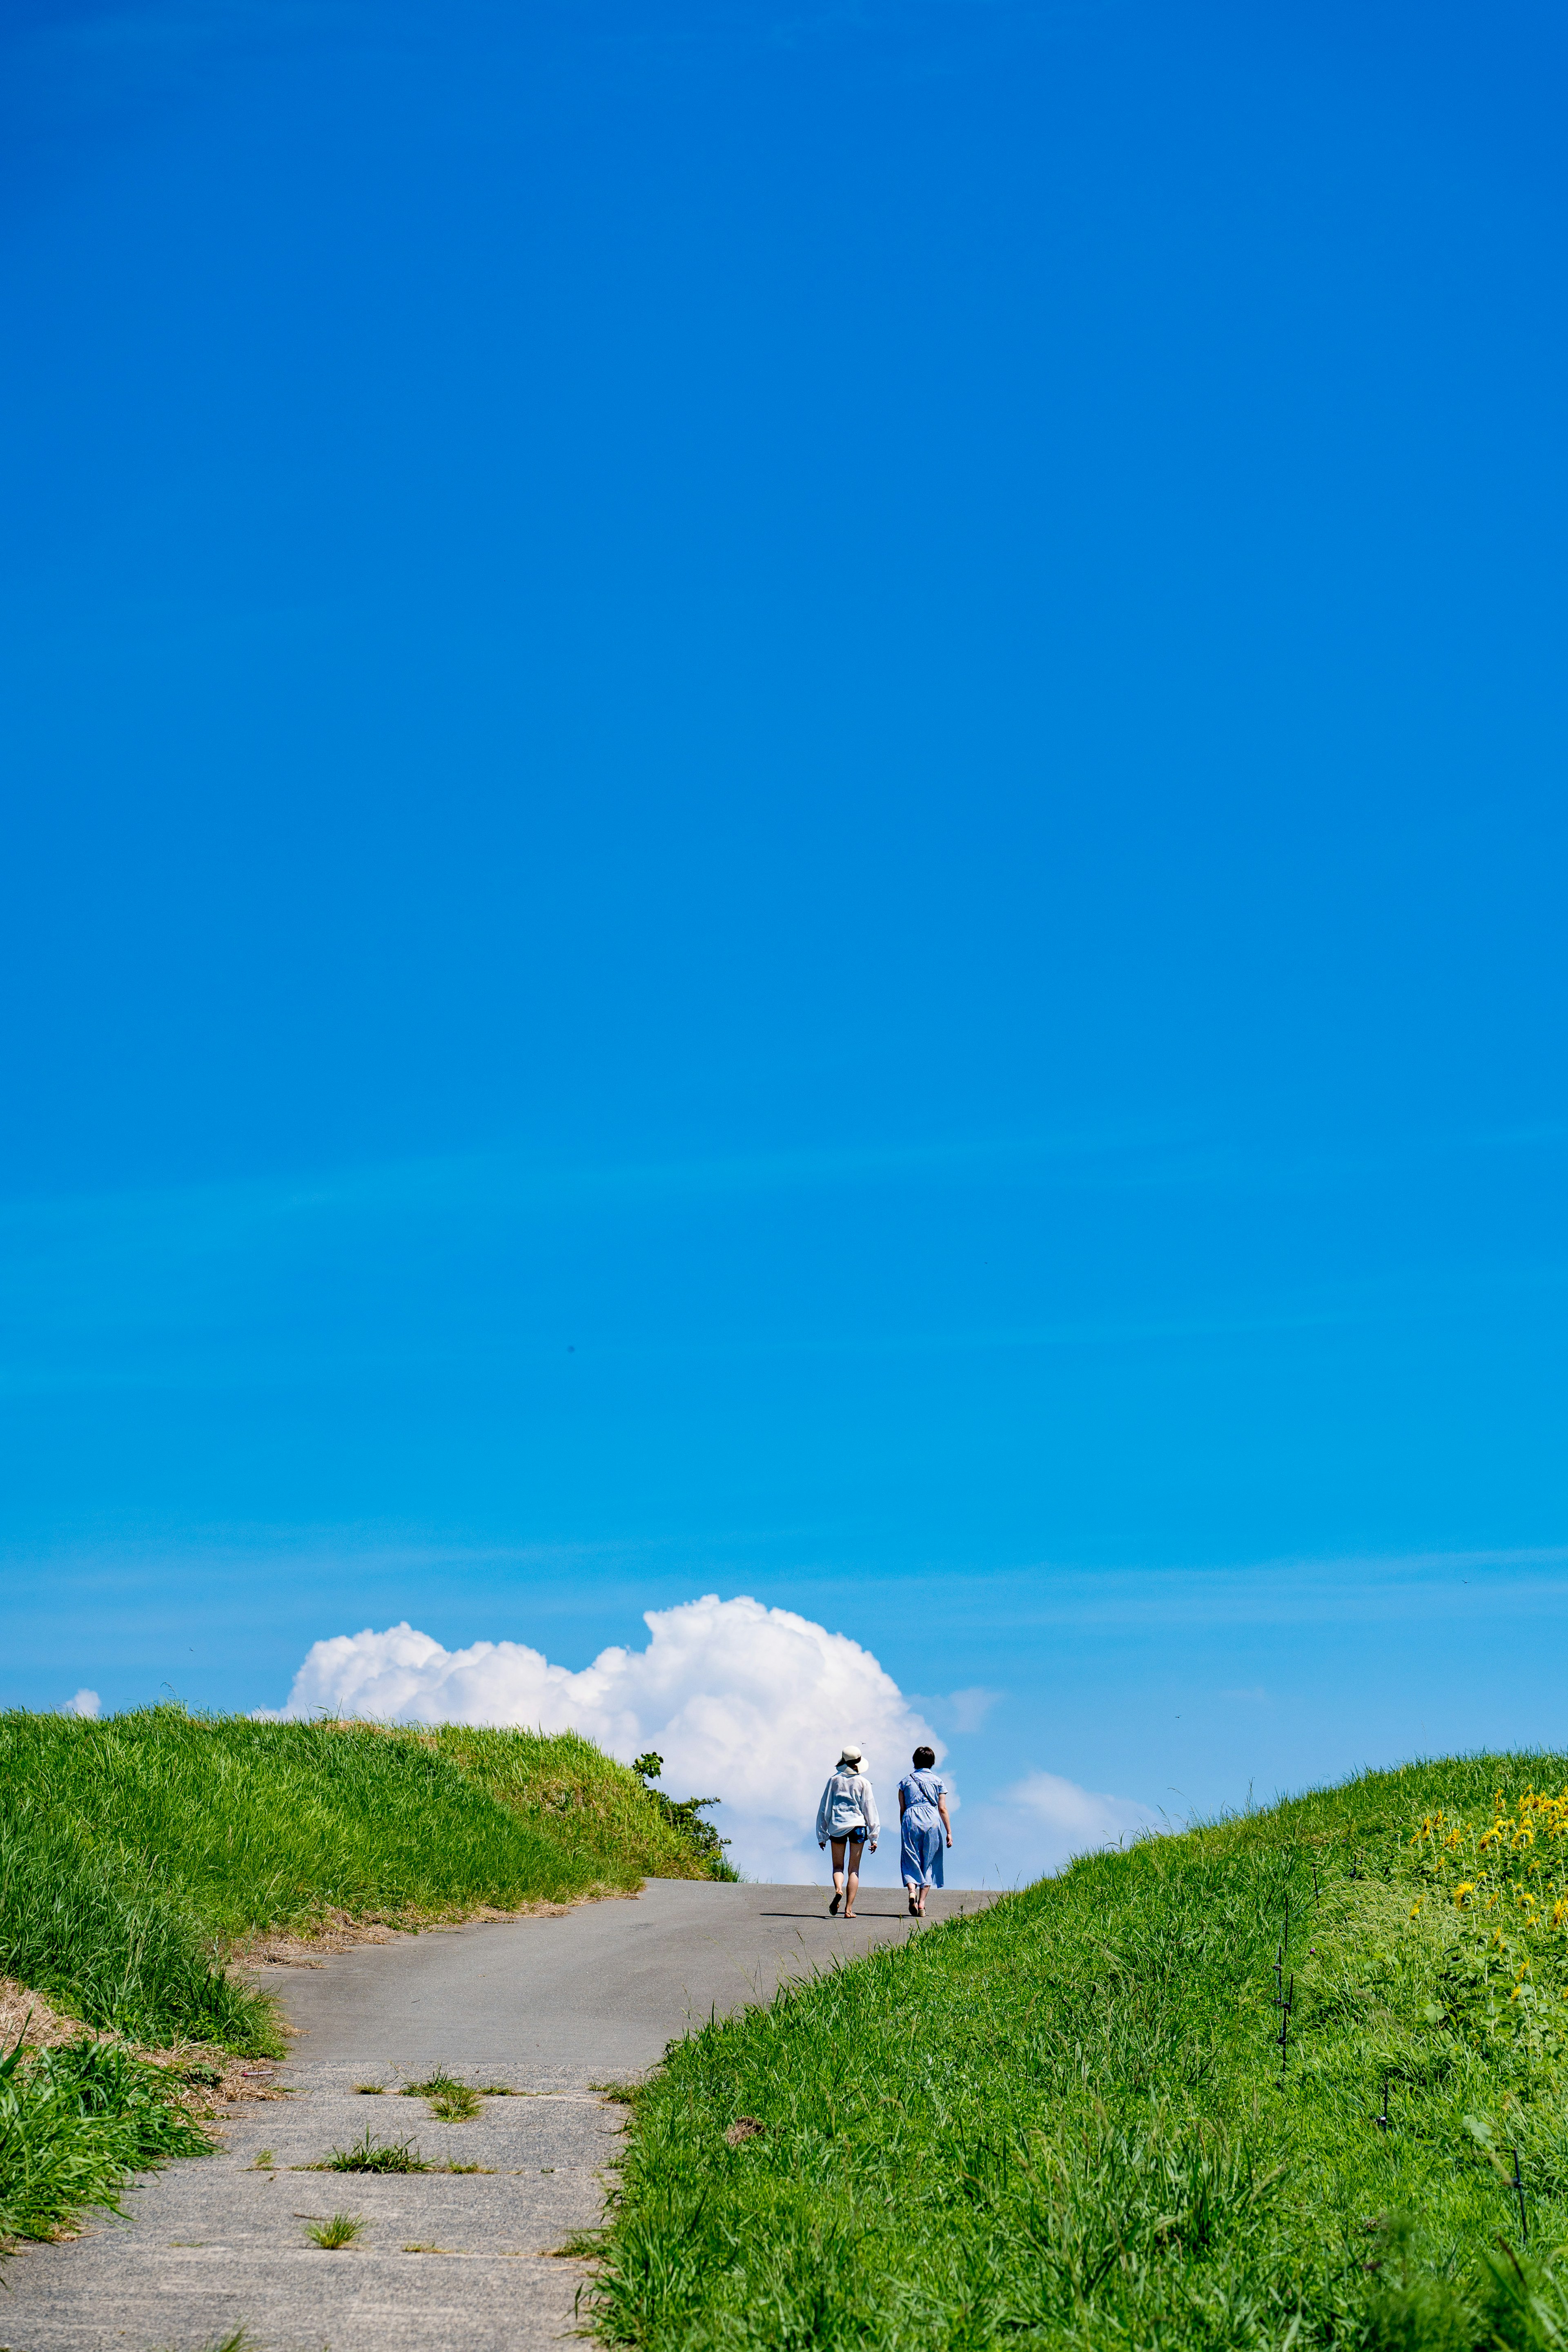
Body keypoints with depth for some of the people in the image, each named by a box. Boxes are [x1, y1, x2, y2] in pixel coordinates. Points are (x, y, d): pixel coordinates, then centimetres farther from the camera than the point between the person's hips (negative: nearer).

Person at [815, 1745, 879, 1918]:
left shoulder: (835, 1780, 3)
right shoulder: (863, 1783, 0)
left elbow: (824, 1809, 5)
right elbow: (870, 1809, 1)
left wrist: (822, 1835, 11)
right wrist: (874, 1837, 6)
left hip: (837, 1826, 1)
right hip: (858, 1826, -1)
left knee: (838, 1866, 13)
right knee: (854, 1869, 6)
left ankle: (838, 1889, -19)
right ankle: (849, 1909, -1)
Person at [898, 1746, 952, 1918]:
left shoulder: (906, 1781, 10)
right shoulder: (938, 1782, 8)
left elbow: (902, 1809, 9)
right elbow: (943, 1809, 3)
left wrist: (903, 1829, 18)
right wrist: (949, 1832, 6)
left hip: (910, 1820, 0)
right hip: (932, 1820, 0)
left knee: (910, 1860, 4)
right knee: (928, 1862, 8)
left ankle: (912, 1891, -24)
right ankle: (922, 1904, 2)